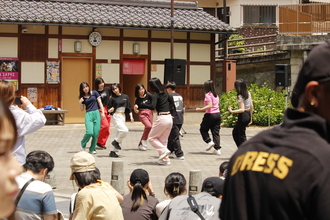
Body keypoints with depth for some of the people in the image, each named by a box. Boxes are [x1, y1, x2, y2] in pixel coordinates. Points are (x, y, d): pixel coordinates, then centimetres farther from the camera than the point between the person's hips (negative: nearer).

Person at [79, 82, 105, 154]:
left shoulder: (94, 93, 6)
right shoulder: (82, 97, 8)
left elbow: (100, 102, 6)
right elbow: (82, 109, 11)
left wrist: (103, 112, -1)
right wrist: (80, 103, -7)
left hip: (96, 113, 1)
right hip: (88, 114, -1)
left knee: (96, 133, -4)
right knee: (89, 132, -16)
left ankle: (92, 149, 9)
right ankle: (83, 144, 11)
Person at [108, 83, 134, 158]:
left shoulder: (125, 97, 7)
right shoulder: (113, 98, -3)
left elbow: (129, 108, 11)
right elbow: (109, 110, 1)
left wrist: (131, 117, 2)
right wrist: (110, 110, -21)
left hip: (123, 116, 5)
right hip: (116, 117, -5)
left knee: (119, 133, 5)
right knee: (124, 130, -24)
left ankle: (112, 152, 12)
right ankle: (116, 142, -1)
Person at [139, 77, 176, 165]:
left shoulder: (155, 95, -10)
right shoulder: (165, 94, 13)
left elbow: (152, 106, -23)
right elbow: (171, 101, 25)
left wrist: (141, 105, -15)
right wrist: (172, 113, 30)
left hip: (162, 118, -8)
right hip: (169, 118, 8)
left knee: (151, 138, 8)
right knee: (163, 140, 16)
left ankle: (164, 151, -6)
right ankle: (165, 159, 11)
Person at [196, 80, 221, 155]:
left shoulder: (208, 95, -11)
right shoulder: (216, 95, 11)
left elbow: (210, 106, -19)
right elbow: (216, 104, 14)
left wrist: (200, 109, -15)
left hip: (210, 115, -7)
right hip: (217, 114, 7)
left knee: (203, 129, 13)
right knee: (216, 132, 6)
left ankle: (209, 141, -3)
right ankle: (217, 149, 1)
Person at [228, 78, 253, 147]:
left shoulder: (240, 96, -18)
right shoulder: (248, 93, 7)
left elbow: (242, 109, -24)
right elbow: (251, 106, 12)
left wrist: (232, 111, -26)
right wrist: (250, 117, 20)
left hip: (243, 116, -9)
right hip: (248, 115, 9)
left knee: (241, 135, 0)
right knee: (235, 132, 22)